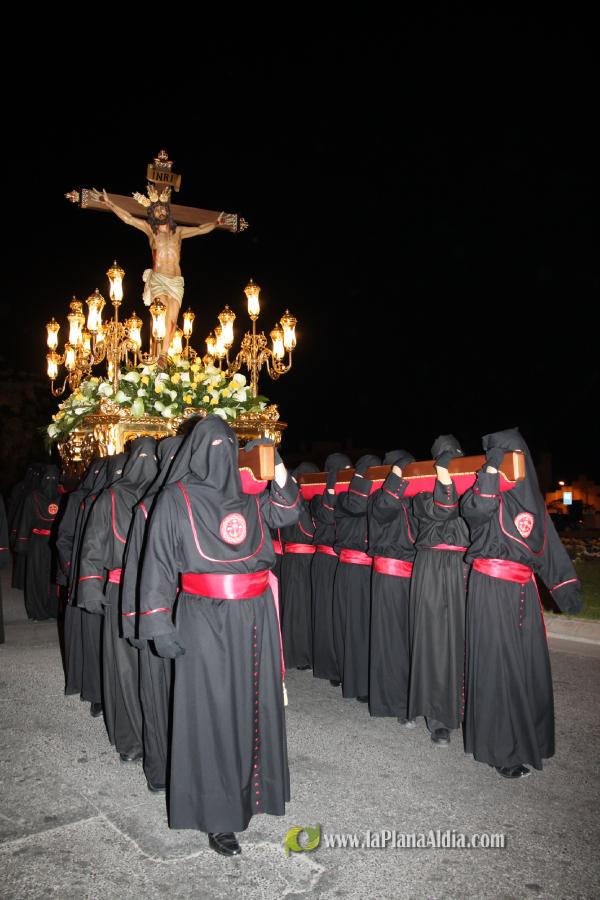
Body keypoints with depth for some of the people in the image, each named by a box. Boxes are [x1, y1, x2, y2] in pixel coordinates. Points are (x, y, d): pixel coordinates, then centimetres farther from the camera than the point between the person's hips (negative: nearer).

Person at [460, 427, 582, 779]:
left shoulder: (533, 499, 13)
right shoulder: (488, 490, -5)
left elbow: (550, 545, 15)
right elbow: (477, 508, -29)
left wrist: (565, 585, 11)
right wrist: (492, 466, -26)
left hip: (523, 590, 6)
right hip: (491, 589, -6)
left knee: (530, 663, 11)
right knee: (497, 665, -2)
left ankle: (528, 740, 27)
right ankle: (501, 749, 10)